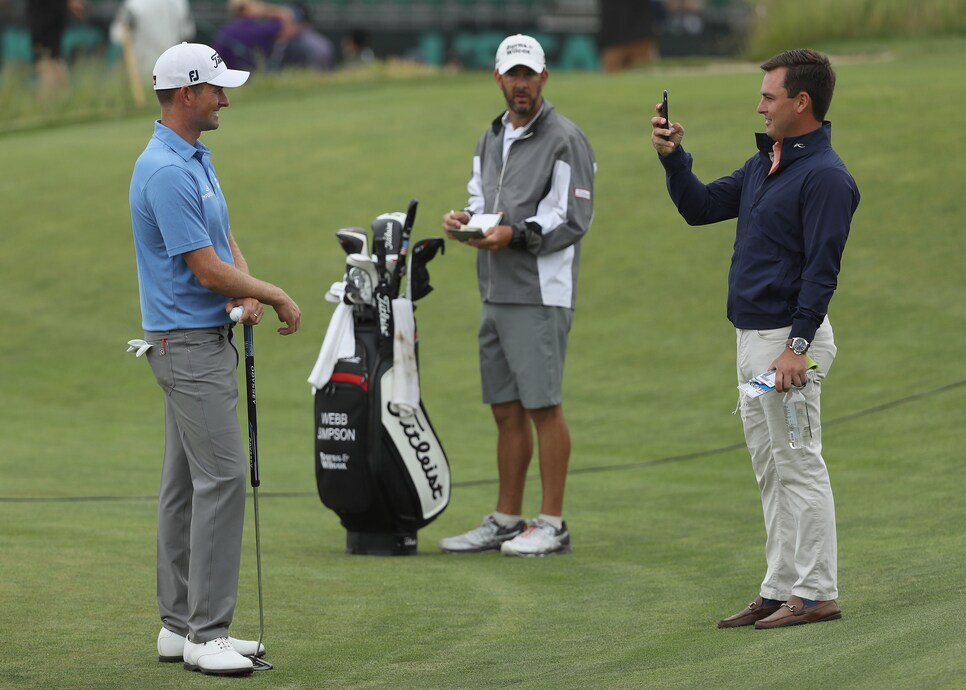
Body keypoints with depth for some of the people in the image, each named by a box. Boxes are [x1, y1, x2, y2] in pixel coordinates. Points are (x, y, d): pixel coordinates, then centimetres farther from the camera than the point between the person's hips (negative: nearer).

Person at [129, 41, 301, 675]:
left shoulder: (196, 159, 13)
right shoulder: (165, 172, -20)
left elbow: (224, 243, 16)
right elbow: (207, 270, -21)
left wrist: (246, 293, -6)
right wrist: (278, 297, -8)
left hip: (208, 337, 10)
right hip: (188, 343, -10)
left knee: (186, 482, 10)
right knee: (222, 476, -13)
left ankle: (181, 624, 14)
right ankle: (206, 633, -12)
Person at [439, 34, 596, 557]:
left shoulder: (564, 140, -8)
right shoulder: (491, 139, 17)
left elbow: (572, 219, -13)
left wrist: (515, 234, -22)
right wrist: (465, 219, 1)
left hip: (540, 294, -8)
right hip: (495, 293, 8)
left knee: (543, 407, -7)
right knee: (506, 410, 11)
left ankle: (552, 524, -3)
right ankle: (506, 521, 18)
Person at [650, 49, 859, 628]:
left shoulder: (825, 176, -15)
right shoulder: (765, 163, 15)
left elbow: (822, 269, -21)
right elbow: (701, 207, 22)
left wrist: (797, 346, -26)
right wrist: (672, 157, 7)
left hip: (790, 337, -10)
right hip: (753, 338, 10)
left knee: (799, 466, -7)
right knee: (771, 470, 12)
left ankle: (817, 594, -3)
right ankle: (781, 591, 18)